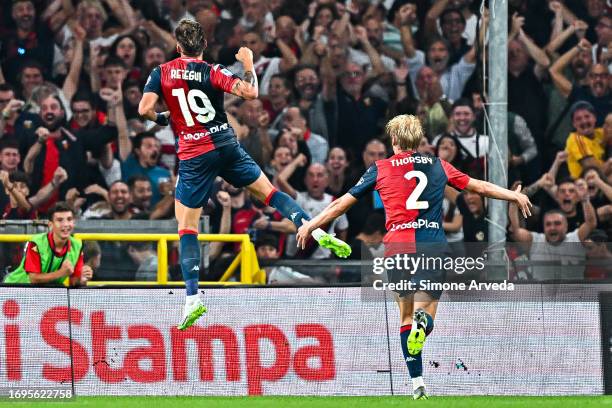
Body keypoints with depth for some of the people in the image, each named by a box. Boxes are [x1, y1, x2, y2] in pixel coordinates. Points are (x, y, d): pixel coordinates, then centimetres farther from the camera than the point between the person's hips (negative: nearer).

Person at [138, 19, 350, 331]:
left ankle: (192, 299, -8)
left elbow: (145, 108, -11)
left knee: (186, 226, 3)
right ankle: (318, 232, 0)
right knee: (268, 191, 16)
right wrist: (248, 64, 7)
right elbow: (250, 93, -11)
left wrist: (162, 118, 10)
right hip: (227, 147, 1)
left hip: (193, 156, -1)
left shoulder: (162, 72, 0)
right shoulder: (212, 72, -1)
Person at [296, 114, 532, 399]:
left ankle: (417, 383, 0)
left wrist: (310, 225, 24)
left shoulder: (380, 169, 10)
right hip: (433, 245, 0)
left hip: (399, 247, 0)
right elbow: (480, 187, 23)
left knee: (406, 316, 11)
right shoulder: (438, 166, 14)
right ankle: (423, 320, -37)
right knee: (425, 311, 3)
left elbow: (342, 204, 13)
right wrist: (515, 196, 36)